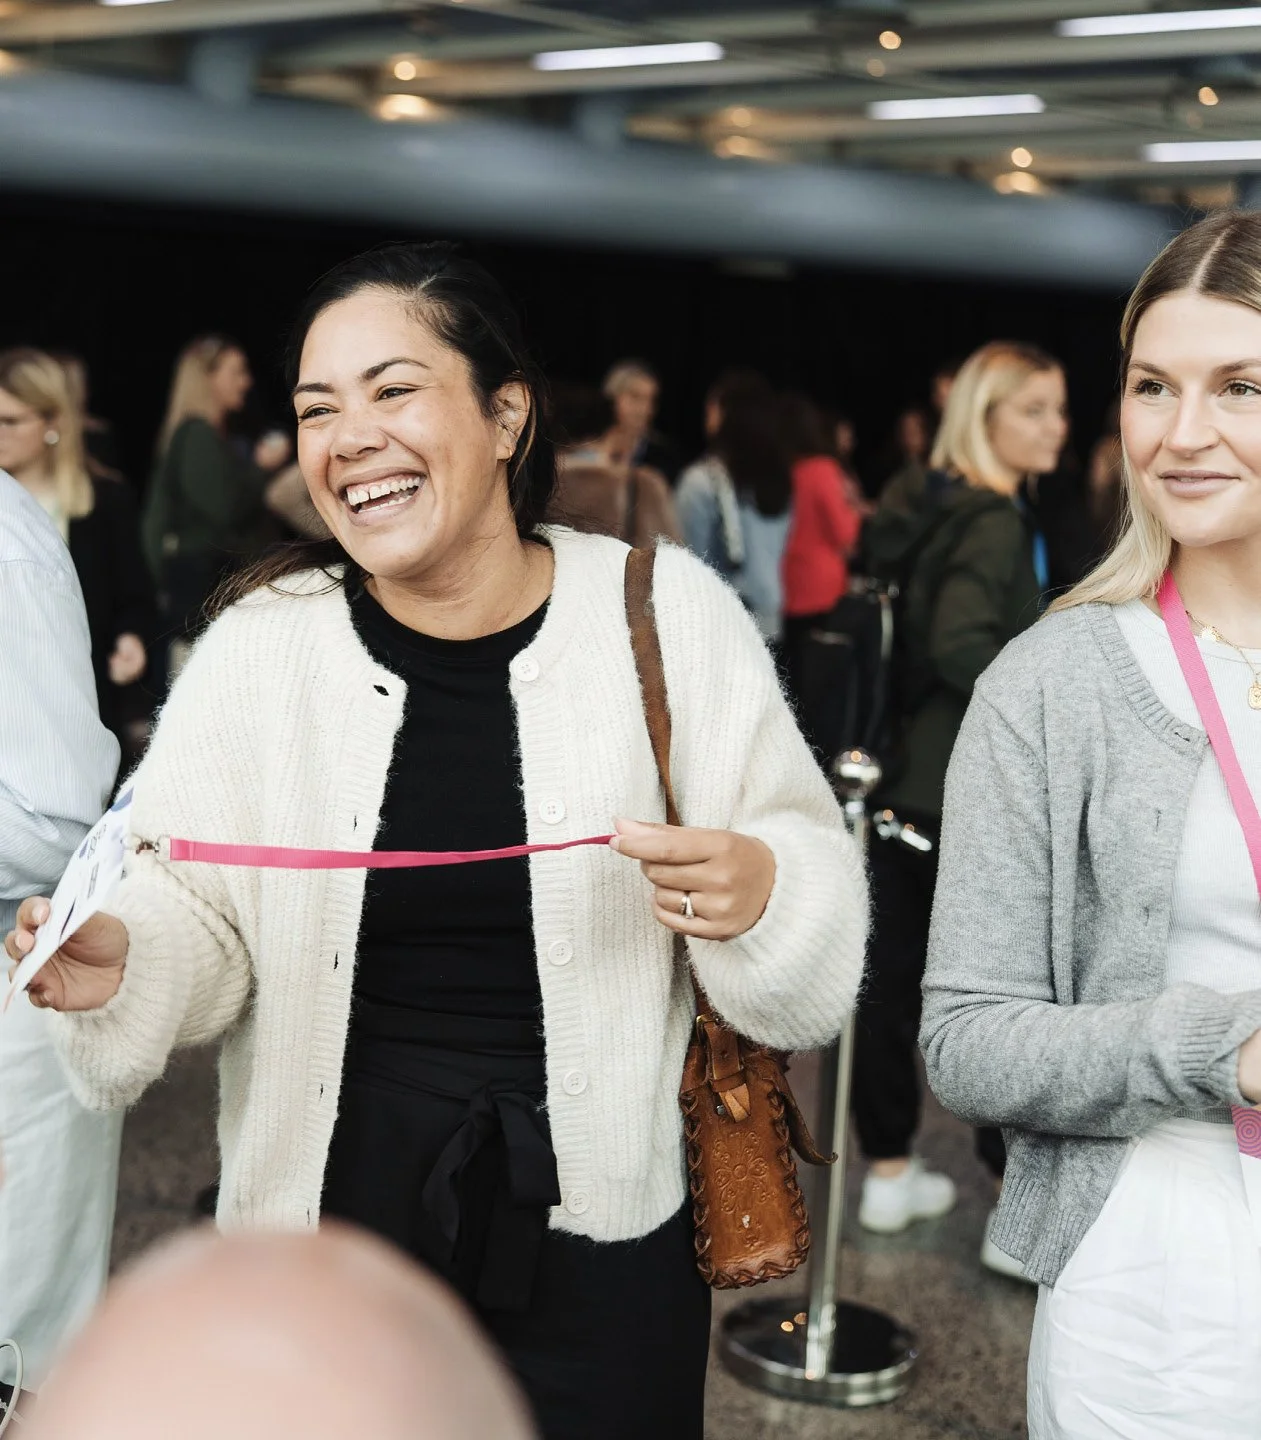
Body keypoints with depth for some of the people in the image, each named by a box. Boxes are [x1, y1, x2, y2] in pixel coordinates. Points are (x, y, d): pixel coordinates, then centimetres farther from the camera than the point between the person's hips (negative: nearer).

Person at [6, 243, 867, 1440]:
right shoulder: (263, 641, -4)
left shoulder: (666, 613, -6)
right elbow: (203, 924, -2)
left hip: (598, 1232, 0)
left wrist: (758, 891, -23)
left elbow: (811, 872, -1)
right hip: (324, 1218, 1)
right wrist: (123, 958, -22)